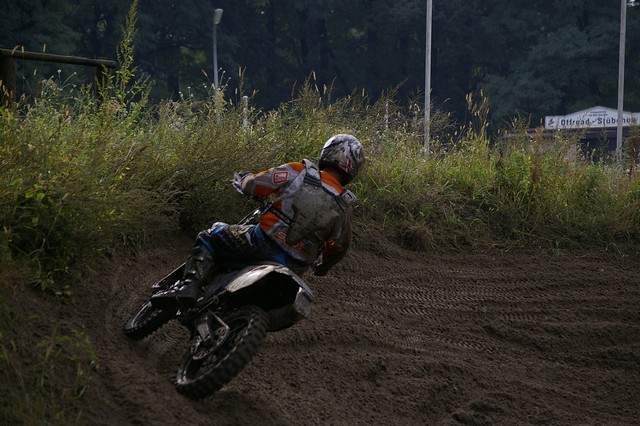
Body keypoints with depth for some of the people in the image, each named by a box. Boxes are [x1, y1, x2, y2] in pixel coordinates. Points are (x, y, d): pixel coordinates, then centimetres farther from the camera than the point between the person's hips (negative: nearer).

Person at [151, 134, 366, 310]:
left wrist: (243, 178, 23)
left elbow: (252, 185, -2)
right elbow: (340, 246, 15)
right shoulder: (344, 206, 3)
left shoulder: (297, 172, -6)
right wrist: (322, 266, 36)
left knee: (210, 237, 11)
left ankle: (189, 285, -12)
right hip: (295, 267, 4)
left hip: (265, 243, -3)